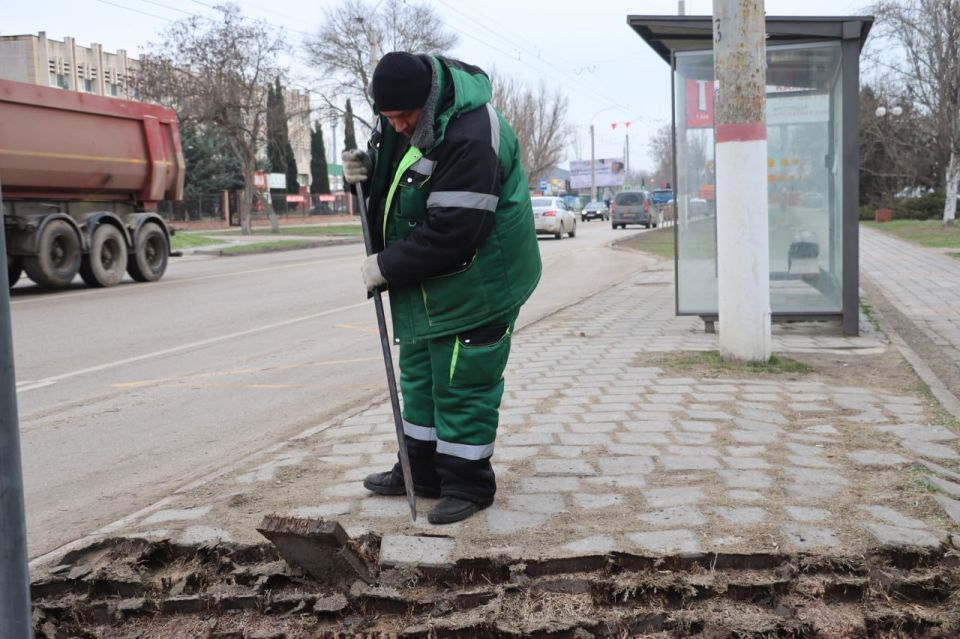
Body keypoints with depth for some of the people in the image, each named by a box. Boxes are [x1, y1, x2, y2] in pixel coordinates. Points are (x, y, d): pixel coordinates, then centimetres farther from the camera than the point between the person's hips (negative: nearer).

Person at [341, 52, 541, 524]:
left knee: (462, 384, -3)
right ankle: (422, 471, 33)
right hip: (423, 282, 10)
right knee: (420, 374, 18)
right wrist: (366, 172, -5)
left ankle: (467, 484, 13)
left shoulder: (469, 135, -30)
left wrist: (388, 266, -22)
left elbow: (450, 232, -32)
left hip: (474, 285, -9)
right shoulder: (395, 119, 0)